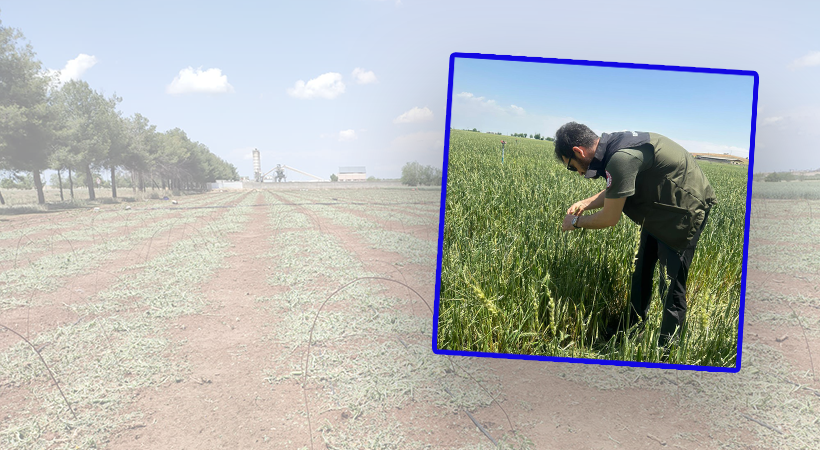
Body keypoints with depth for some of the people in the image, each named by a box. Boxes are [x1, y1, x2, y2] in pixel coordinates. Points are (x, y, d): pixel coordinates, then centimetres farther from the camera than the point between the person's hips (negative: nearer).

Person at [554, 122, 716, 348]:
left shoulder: (621, 159, -34)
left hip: (686, 209, -10)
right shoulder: (613, 144, -5)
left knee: (671, 284, -2)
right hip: (660, 207, 10)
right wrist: (586, 203, 0)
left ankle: (666, 346, 13)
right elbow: (614, 191, 13)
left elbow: (609, 218, -23)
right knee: (641, 270, 18)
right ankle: (634, 325, 35)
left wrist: (576, 222, -8)